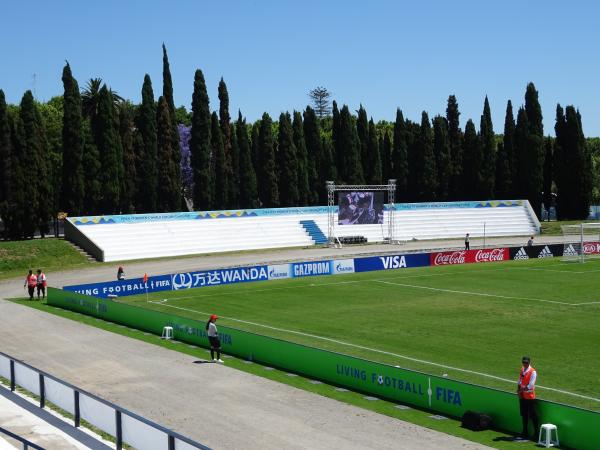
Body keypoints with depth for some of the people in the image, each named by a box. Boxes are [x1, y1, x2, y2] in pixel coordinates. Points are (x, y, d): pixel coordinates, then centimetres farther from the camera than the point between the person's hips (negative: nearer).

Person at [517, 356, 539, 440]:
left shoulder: (533, 372, -13)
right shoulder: (521, 370, 10)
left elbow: (530, 385, -18)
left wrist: (522, 390, -19)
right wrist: (519, 390, 0)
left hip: (530, 396, -7)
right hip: (522, 396, 7)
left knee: (532, 415, -3)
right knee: (524, 414, 14)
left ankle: (536, 432, 5)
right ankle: (524, 432, 24)